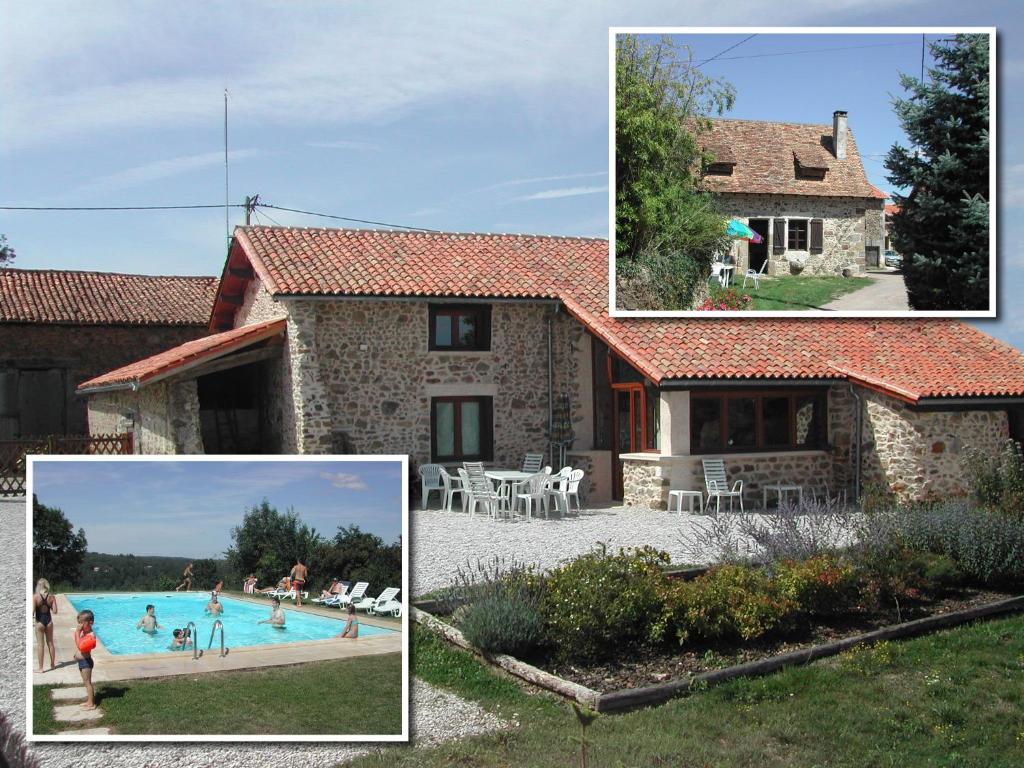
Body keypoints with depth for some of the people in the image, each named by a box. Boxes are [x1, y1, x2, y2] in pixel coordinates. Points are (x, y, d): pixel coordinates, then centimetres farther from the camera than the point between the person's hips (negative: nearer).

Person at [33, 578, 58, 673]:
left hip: (39, 622, -3)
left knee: (41, 645, 4)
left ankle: (41, 668, 8)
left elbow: (32, 612, -17)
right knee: (50, 643, 17)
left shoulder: (35, 597, -14)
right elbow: (54, 611, -7)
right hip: (49, 621, 3)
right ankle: (53, 664, 28)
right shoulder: (51, 597, -5)